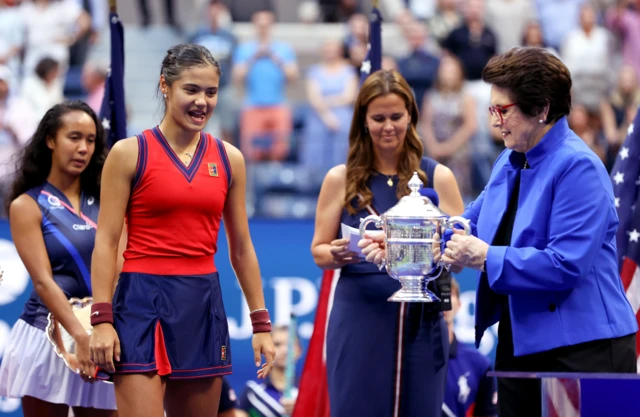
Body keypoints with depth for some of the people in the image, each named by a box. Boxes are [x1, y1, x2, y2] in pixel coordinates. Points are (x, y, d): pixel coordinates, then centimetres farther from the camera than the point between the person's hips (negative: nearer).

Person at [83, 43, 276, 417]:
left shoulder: (229, 159, 10)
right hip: (144, 301, -5)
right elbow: (106, 241, -4)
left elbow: (241, 248, 15)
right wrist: (101, 320, -12)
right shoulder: (130, 153, -2)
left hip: (204, 303, 5)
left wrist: (261, 322, 12)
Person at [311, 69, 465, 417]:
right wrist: (337, 255, -16)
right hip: (358, 319, 0)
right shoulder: (341, 179, 5)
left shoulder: (437, 177, 5)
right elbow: (319, 251, 7)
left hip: (420, 319, 1)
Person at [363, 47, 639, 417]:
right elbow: (471, 225, 21)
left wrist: (485, 257, -22)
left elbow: (565, 265, -23)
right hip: (521, 343, 9)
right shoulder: (510, 163, 13)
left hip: (579, 349, -9)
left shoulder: (578, 168, -16)